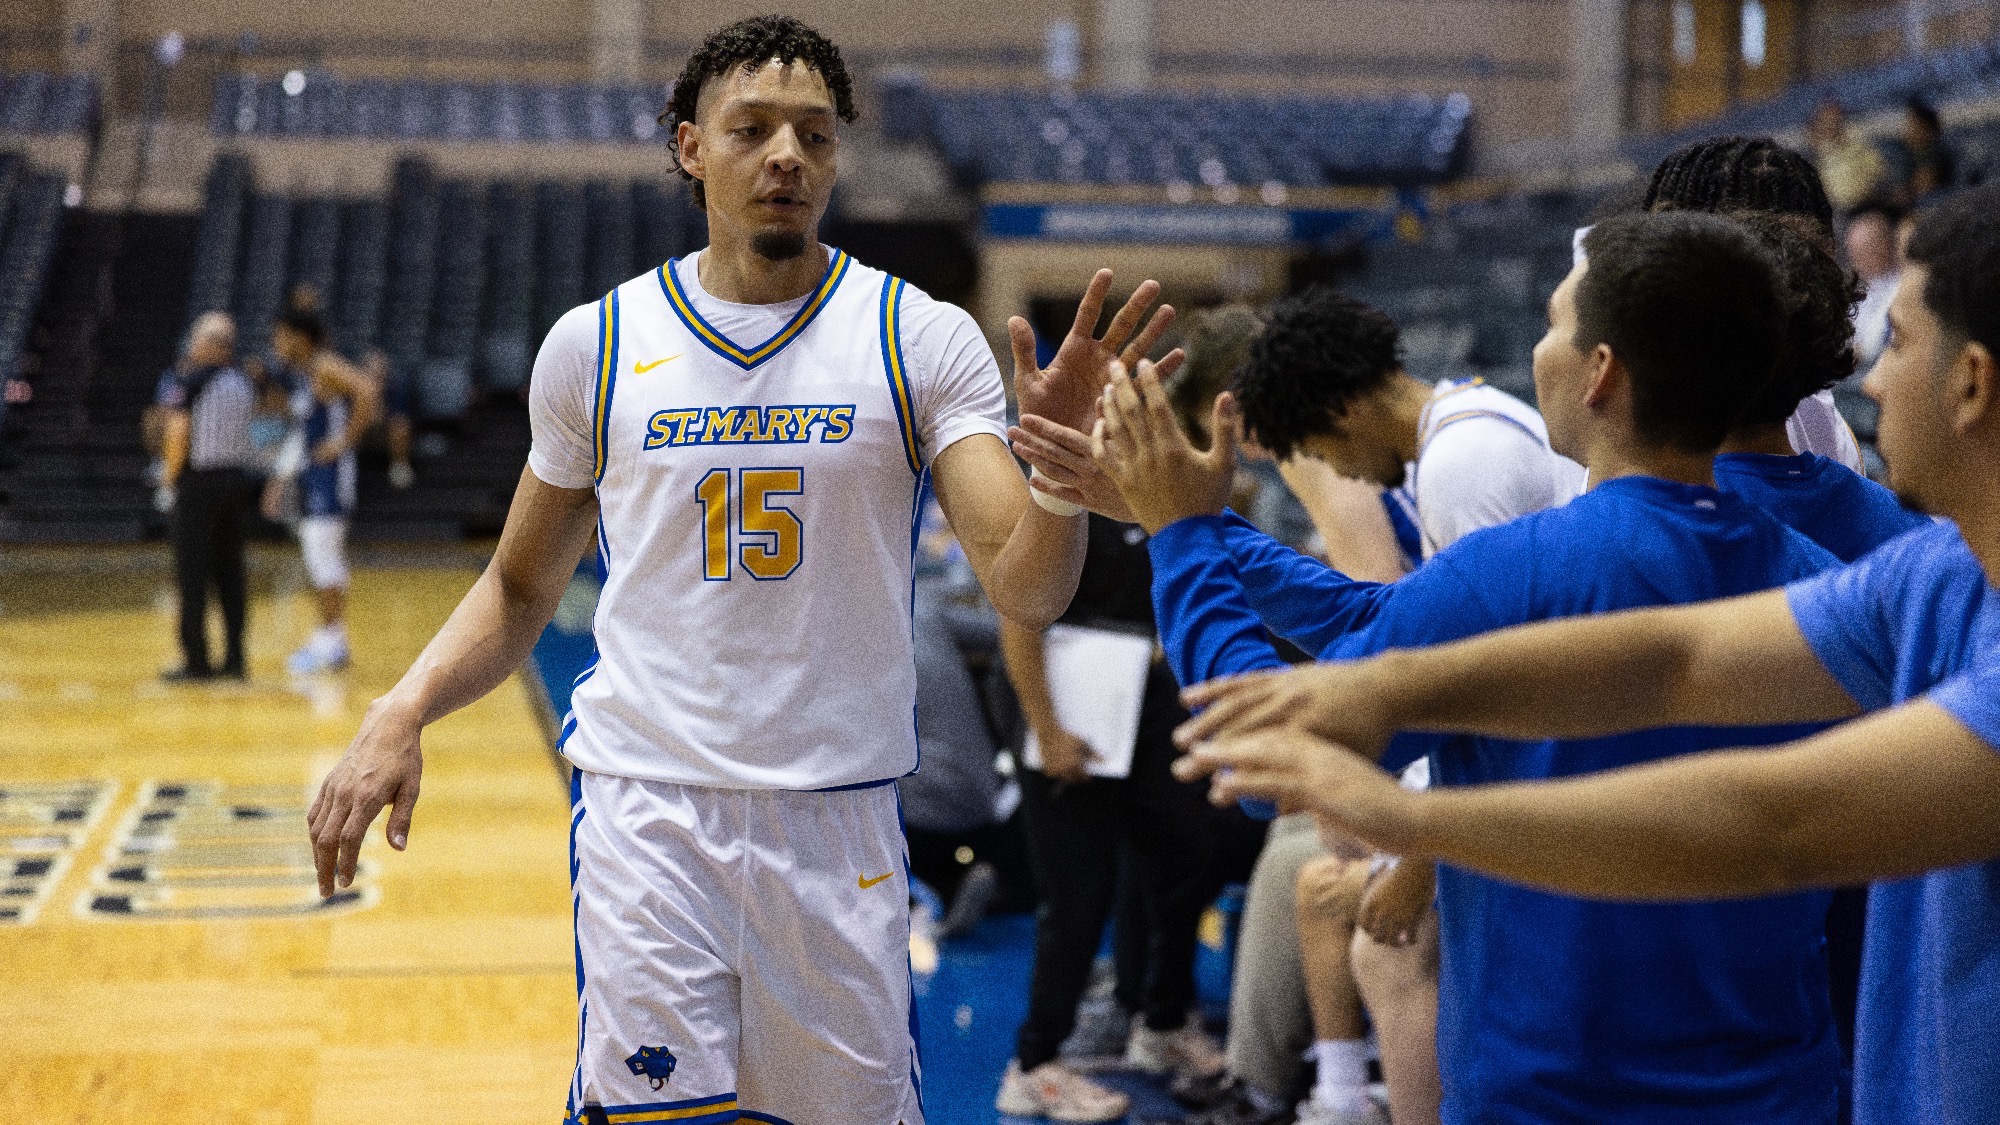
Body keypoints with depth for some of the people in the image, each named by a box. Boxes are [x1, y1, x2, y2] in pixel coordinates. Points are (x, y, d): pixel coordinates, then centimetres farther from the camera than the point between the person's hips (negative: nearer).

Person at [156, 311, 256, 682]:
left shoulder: (186, 381, -10)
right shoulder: (243, 382, 9)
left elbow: (179, 436, -16)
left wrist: (168, 481, -7)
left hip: (198, 482, -6)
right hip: (237, 478, 6)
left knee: (193, 573, -1)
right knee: (229, 572, 10)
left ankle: (197, 660, -1)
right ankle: (235, 659, 11)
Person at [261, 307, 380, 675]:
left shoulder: (326, 368, -13)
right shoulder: (303, 374, 17)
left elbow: (368, 393, -30)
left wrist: (345, 441, -24)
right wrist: (280, 480, 22)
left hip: (330, 472, -10)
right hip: (310, 473, 10)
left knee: (323, 555, -11)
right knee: (317, 555, 12)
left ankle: (330, 641, -9)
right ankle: (331, 639, 17)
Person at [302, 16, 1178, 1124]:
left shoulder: (920, 337, -1)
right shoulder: (593, 344, 3)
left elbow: (1023, 591, -9)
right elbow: (522, 587, 14)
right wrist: (400, 712, -2)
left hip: (839, 823, 0)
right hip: (646, 812, 0)